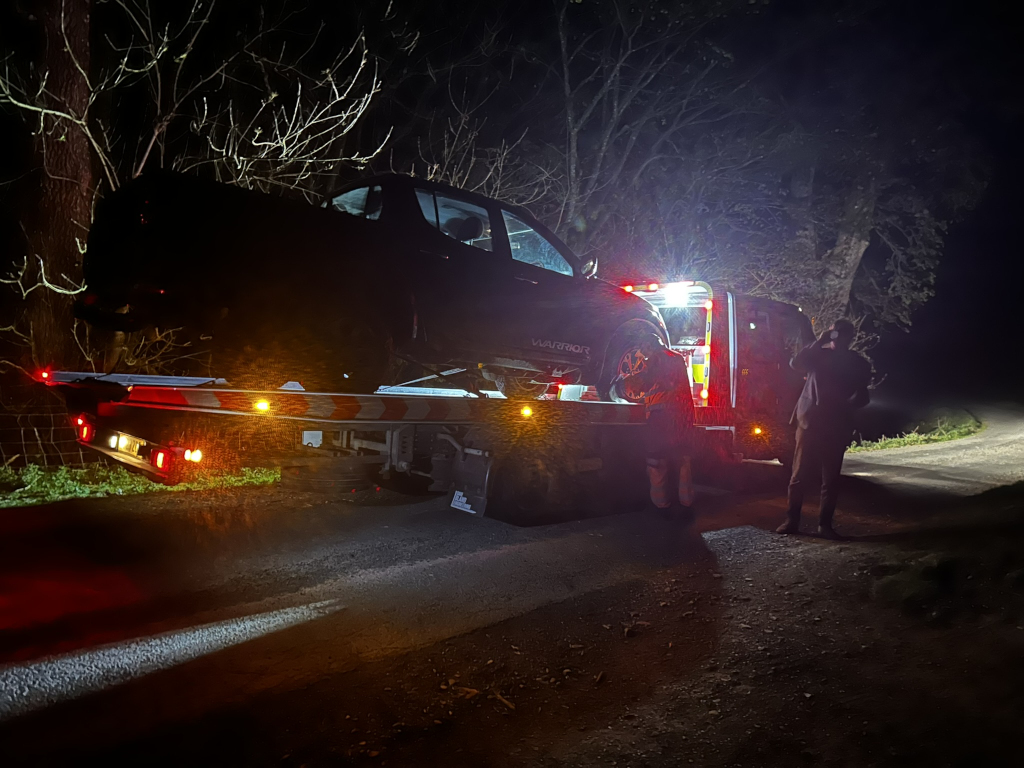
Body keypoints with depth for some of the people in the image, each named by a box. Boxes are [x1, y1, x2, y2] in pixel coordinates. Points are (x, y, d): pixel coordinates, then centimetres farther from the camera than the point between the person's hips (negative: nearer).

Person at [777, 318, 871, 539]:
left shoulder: (858, 364, 10)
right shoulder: (818, 355, 10)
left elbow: (862, 397, 4)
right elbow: (796, 364, -7)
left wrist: (846, 405, -18)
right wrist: (819, 342, -12)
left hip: (836, 428, 1)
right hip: (809, 423, 0)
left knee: (831, 478, 2)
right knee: (799, 475, -1)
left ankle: (825, 524, 9)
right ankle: (792, 520, 6)